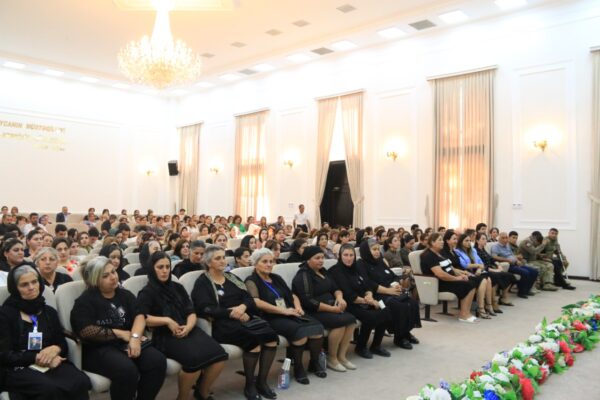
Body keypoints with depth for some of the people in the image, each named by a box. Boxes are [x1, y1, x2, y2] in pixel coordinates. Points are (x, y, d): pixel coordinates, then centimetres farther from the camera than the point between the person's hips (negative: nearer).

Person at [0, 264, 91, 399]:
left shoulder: (49, 311, 15)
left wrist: (55, 349, -12)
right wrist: (37, 357, -13)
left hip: (50, 365, 4)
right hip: (18, 368, -3)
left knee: (81, 382, -29)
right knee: (51, 388, -36)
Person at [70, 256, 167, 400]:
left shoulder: (125, 294, 14)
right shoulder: (86, 301, -1)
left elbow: (139, 316, 1)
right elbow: (85, 331, -14)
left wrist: (135, 337, -21)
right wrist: (120, 333, -13)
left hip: (127, 343, 5)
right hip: (99, 348, -5)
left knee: (158, 361, -21)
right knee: (127, 370, -34)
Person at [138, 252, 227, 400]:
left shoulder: (177, 287, 19)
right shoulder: (147, 293, 5)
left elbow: (191, 312, 13)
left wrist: (188, 327, -7)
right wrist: (167, 320, -16)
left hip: (188, 331, 5)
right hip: (165, 336, -5)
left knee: (219, 355, -18)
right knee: (195, 358, -32)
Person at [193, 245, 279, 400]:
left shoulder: (232, 277, 20)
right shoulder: (202, 283, 3)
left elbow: (249, 298, 11)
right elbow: (206, 309, -12)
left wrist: (243, 307, -12)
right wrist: (231, 313, -19)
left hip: (243, 317, 6)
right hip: (221, 323, -6)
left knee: (271, 336, -21)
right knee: (254, 339, -31)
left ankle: (262, 382, -6)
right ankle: (249, 385, -11)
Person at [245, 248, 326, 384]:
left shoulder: (276, 278, 21)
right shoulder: (252, 281, -1)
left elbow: (292, 295, 24)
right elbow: (257, 303, -17)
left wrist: (298, 306, 1)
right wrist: (284, 310, -17)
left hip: (290, 314, 6)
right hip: (271, 318, -6)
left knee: (317, 327, -19)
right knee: (301, 331, -31)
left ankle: (314, 362, 3)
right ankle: (298, 367, -9)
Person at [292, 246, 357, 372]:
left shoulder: (322, 271, 13)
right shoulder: (303, 275, -13)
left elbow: (335, 288, 15)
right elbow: (308, 301, -22)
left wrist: (339, 297, -9)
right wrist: (332, 309, -22)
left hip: (330, 307, 8)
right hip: (312, 312, -8)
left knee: (351, 319, -15)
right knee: (341, 321, -27)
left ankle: (341, 356, -3)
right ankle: (331, 358, -9)